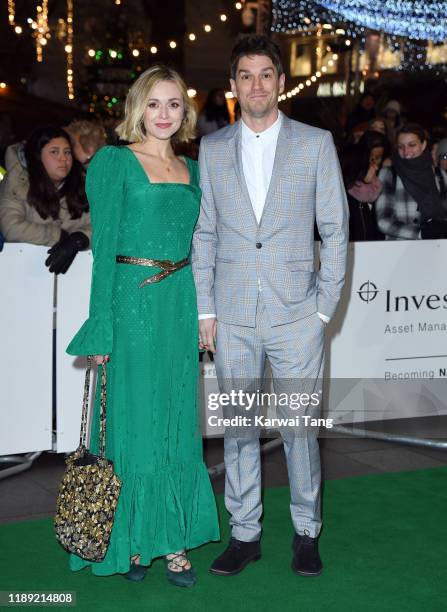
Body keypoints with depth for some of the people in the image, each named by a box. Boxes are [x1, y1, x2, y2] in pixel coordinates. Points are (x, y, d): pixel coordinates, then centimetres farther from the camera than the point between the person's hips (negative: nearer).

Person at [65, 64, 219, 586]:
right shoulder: (115, 162, -3)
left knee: (177, 421, 9)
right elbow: (104, 248, -8)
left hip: (181, 303, 5)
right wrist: (101, 326, -13)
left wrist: (204, 314, 11)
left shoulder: (191, 170, 14)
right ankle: (129, 539, 18)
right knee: (133, 418, 3)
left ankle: (171, 538, 20)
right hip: (133, 301, -5)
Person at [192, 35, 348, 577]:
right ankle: (244, 533, 22)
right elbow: (204, 233, 10)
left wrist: (324, 308, -3)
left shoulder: (316, 144, 3)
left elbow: (335, 230, 3)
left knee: (301, 428, 5)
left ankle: (307, 532, 22)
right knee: (237, 429, 8)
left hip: (296, 314, -2)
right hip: (233, 317, 2)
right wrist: (205, 310, 4)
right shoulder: (212, 149, 9)